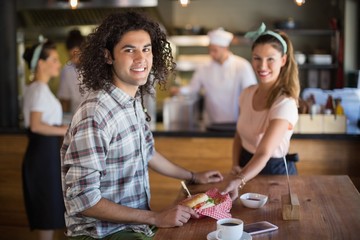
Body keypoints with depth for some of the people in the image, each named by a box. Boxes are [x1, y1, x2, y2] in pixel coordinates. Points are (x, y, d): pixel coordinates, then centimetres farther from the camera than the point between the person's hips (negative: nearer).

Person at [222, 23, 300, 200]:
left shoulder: (285, 104, -24)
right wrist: (236, 166, -7)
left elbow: (263, 154, -33)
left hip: (273, 172, -5)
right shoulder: (248, 93, -3)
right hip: (247, 166, 5)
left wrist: (239, 181, -48)